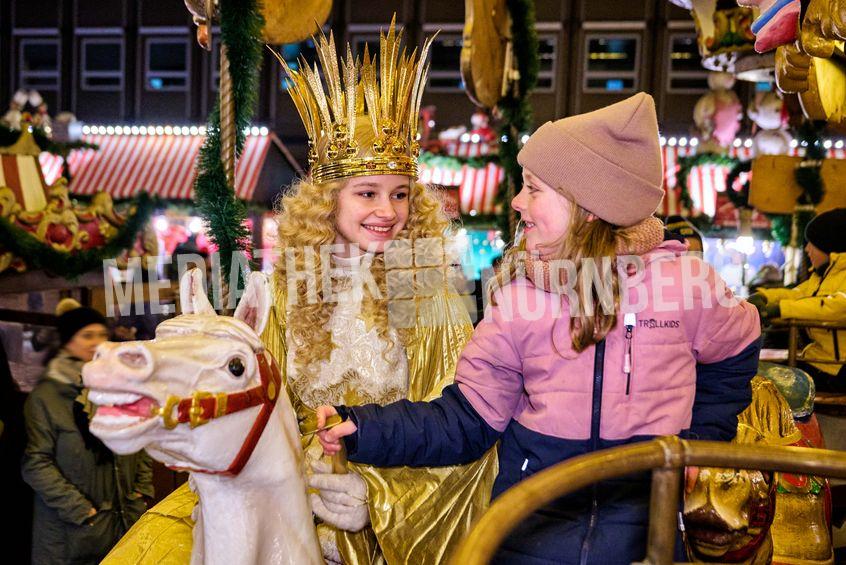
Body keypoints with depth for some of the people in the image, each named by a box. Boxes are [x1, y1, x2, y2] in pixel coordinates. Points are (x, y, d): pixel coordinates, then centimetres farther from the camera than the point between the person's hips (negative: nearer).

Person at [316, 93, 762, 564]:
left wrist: (700, 435, 4)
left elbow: (735, 355, 12)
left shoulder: (682, 278, -8)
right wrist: (368, 429, -18)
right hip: (532, 527, 1)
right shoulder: (520, 294, -6)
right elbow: (468, 418, -6)